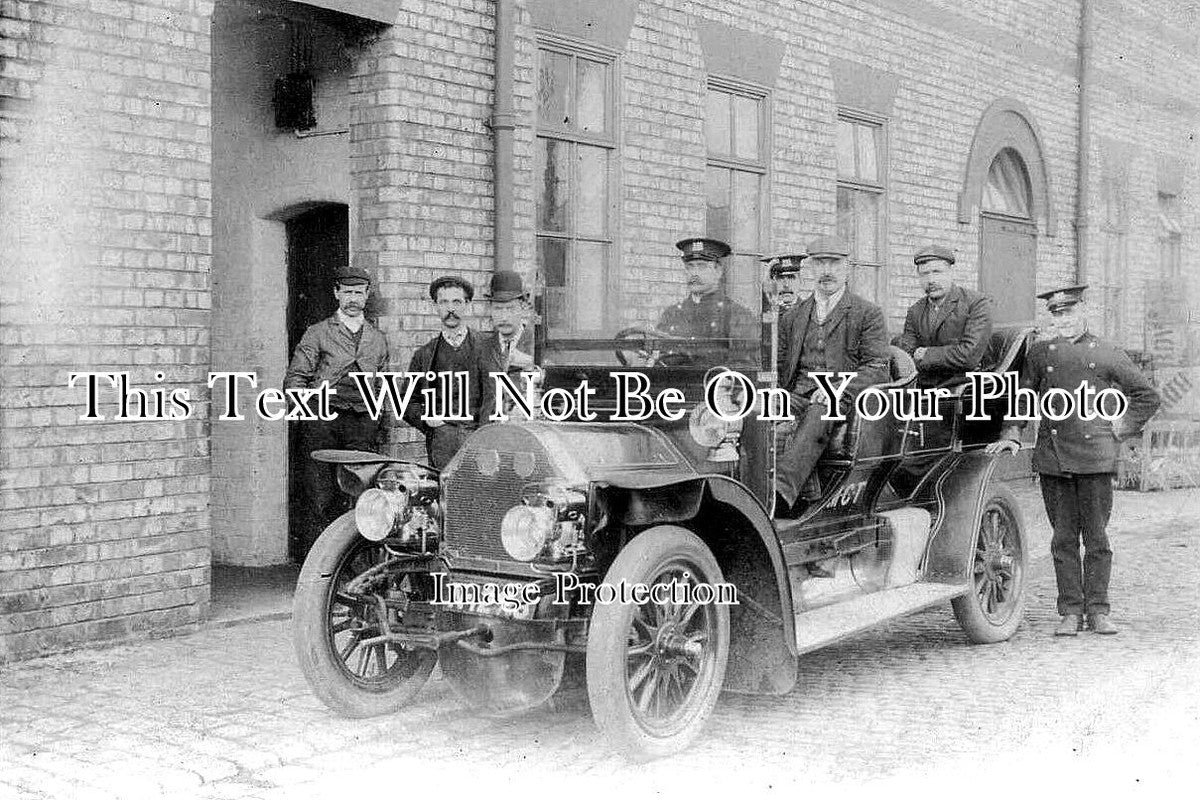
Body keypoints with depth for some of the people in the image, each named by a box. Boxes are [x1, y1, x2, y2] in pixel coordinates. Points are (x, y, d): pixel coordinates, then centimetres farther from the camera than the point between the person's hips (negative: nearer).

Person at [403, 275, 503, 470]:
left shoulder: (486, 349, 10)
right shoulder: (424, 354, 16)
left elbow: (495, 397, 0)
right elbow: (408, 404, 22)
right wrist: (425, 419, 1)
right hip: (440, 444, 1)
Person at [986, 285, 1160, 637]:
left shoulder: (1107, 355, 6)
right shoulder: (1039, 353, 10)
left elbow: (1147, 396, 13)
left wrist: (1122, 432, 6)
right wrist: (1011, 435, 1)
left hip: (1095, 456, -1)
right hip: (1053, 457, 1)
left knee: (1096, 538, 2)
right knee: (1064, 538, 4)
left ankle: (1097, 611, 12)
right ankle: (1070, 612, 11)